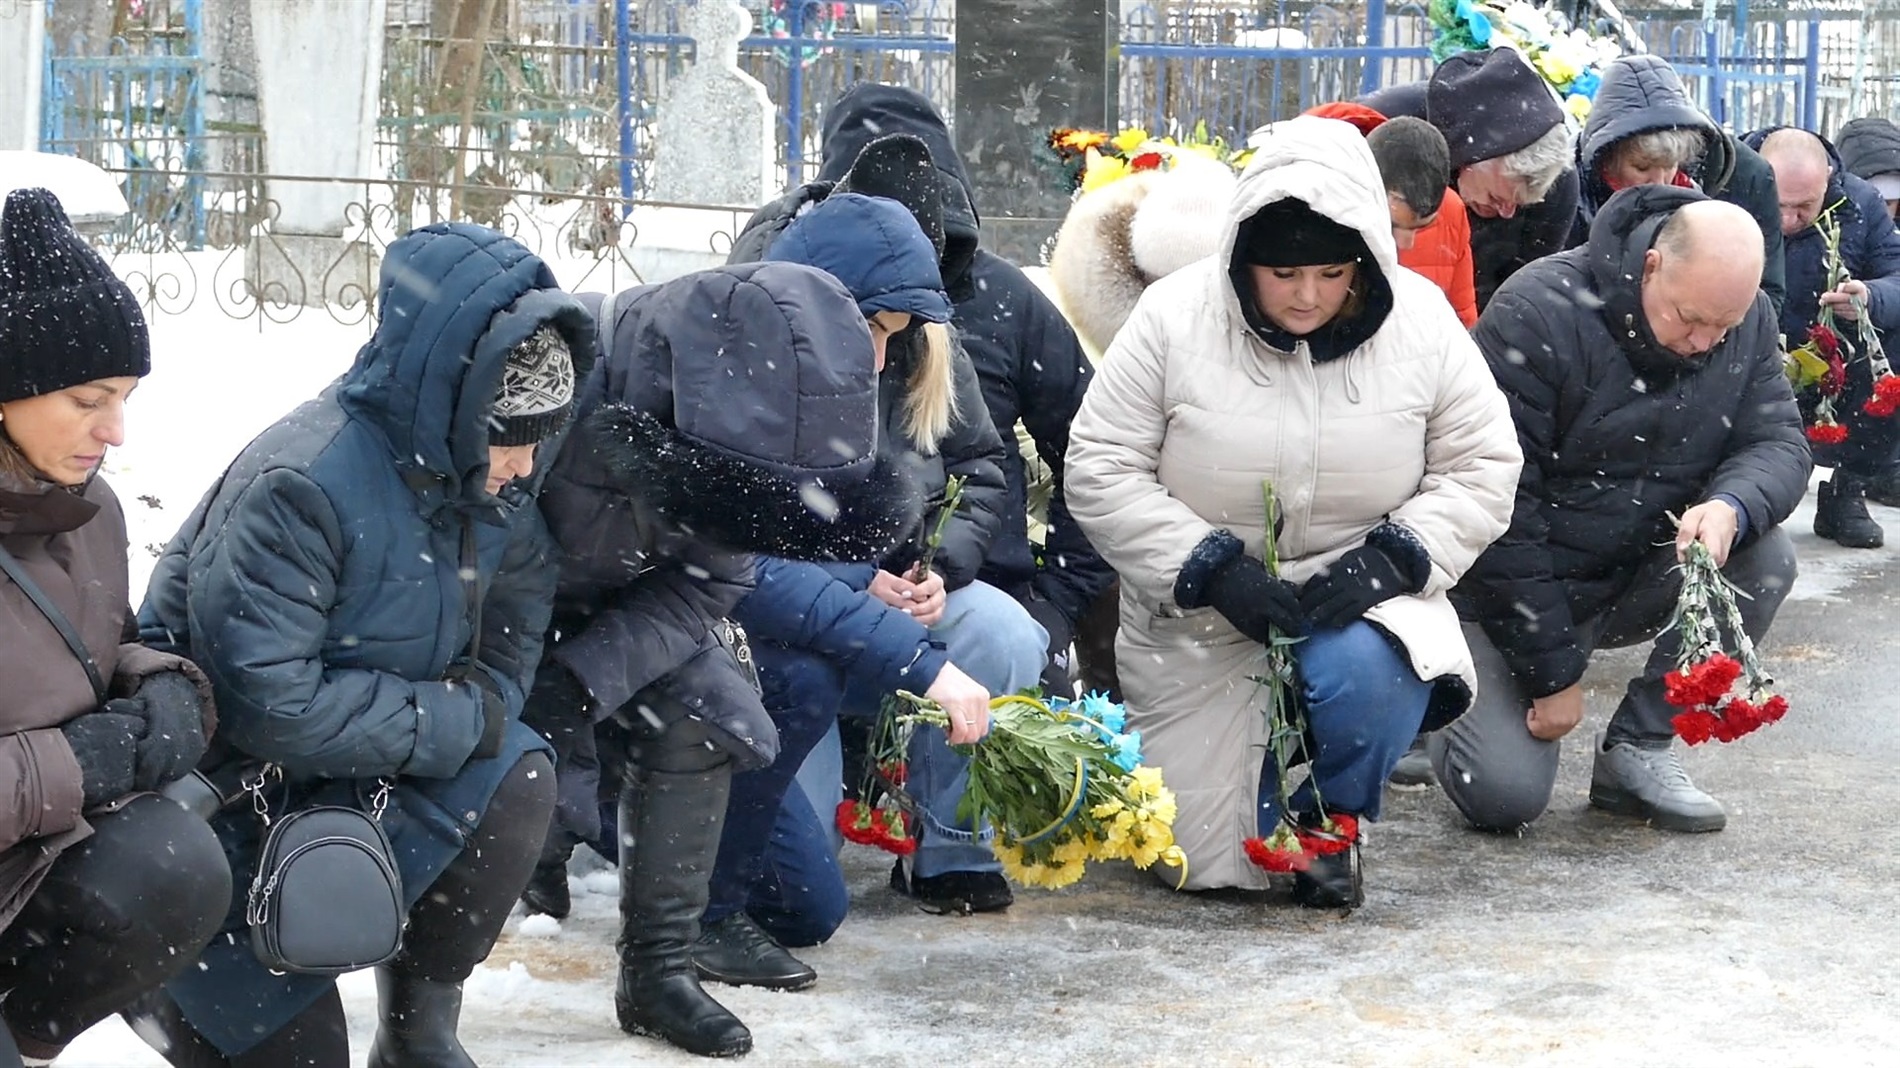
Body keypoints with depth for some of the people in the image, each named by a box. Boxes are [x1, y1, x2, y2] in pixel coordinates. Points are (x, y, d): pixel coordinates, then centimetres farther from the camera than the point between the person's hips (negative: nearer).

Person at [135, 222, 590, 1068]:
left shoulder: (486, 479, -7)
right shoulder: (297, 488, -30)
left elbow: (511, 635, 4)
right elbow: (269, 701, -34)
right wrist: (456, 720, -27)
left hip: (368, 771, 6)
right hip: (233, 788, -6)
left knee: (516, 785, -22)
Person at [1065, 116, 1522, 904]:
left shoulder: (1421, 322, -6)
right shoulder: (1174, 317, -11)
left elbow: (1482, 470, 0)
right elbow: (1100, 471, -9)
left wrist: (1394, 556, -17)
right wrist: (1211, 570, -20)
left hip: (1354, 601, 0)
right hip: (1201, 622, 0)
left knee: (1363, 677, -36)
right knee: (1209, 864, -3)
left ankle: (1334, 814, -1)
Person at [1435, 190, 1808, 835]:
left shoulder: (1746, 317, -5)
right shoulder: (1539, 314, -23)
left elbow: (1778, 442, -7)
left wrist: (1731, 506, -35)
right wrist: (1552, 672, -20)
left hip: (1638, 580, 5)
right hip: (1512, 589, -5)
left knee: (1765, 560, -22)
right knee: (1504, 797, -21)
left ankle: (1637, 751, -7)